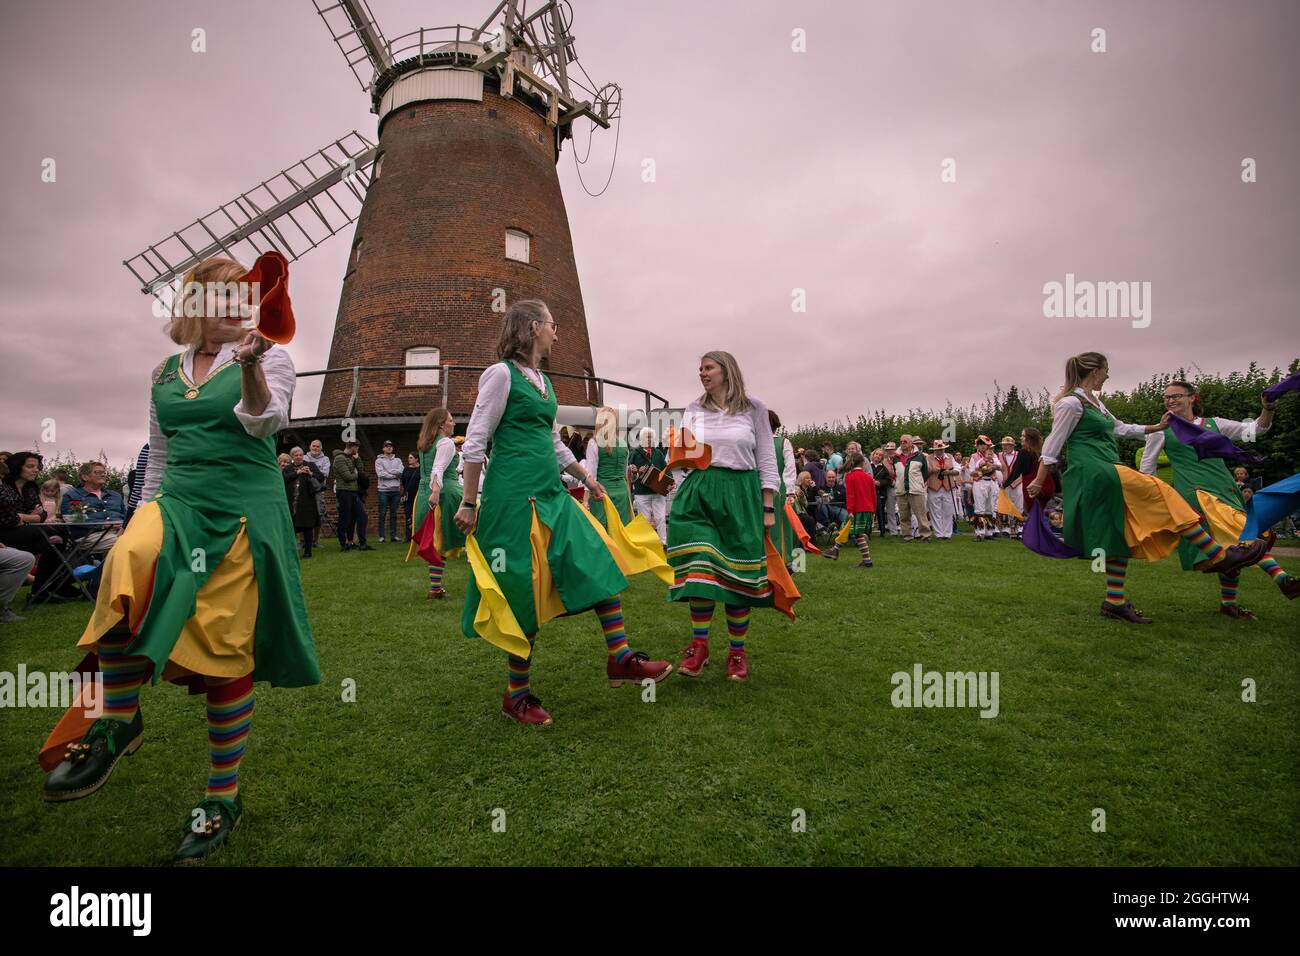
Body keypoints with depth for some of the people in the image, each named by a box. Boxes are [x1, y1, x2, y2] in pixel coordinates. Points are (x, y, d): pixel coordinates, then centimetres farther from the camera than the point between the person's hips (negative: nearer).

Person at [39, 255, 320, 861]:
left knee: (226, 651, -2)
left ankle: (223, 796, 15)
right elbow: (158, 456, 21)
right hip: (177, 500, 4)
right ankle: (119, 719, -7)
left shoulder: (268, 357, 3)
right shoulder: (165, 372, 16)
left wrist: (249, 363, -32)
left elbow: (263, 423, -16)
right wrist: (150, 518, 19)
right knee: (126, 568, -31)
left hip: (245, 509, -3)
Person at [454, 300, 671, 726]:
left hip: (551, 494, 9)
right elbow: (475, 441, -10)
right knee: (525, 594, -1)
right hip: (514, 495, -8)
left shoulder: (542, 380, 16)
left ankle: (620, 658, 15)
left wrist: (586, 477, 28)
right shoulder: (501, 374, -8)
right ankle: (517, 695, 16)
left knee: (601, 562, 5)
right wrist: (469, 503, -11)